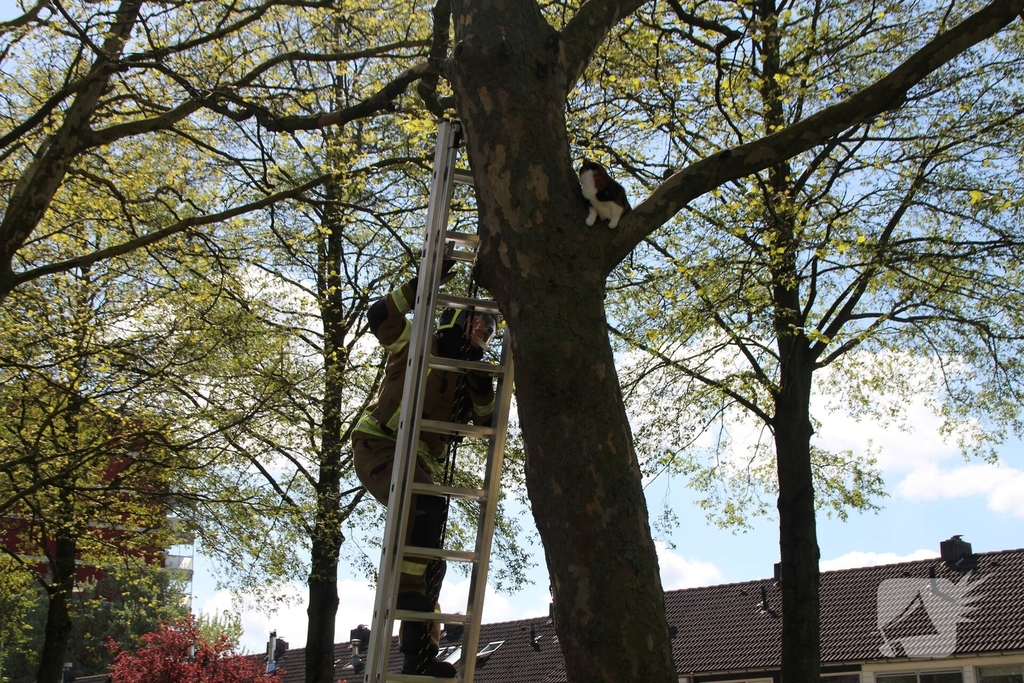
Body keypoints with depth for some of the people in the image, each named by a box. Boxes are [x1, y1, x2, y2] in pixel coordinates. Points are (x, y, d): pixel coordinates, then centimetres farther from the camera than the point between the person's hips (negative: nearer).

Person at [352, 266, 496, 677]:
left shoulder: (468, 376, 19)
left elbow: (484, 423, 7)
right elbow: (379, 316, -14)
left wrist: (482, 387, -10)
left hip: (421, 465, 7)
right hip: (377, 444, -7)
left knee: (429, 561, 1)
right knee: (426, 504, -35)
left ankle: (418, 656, 4)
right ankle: (407, 588, -31)